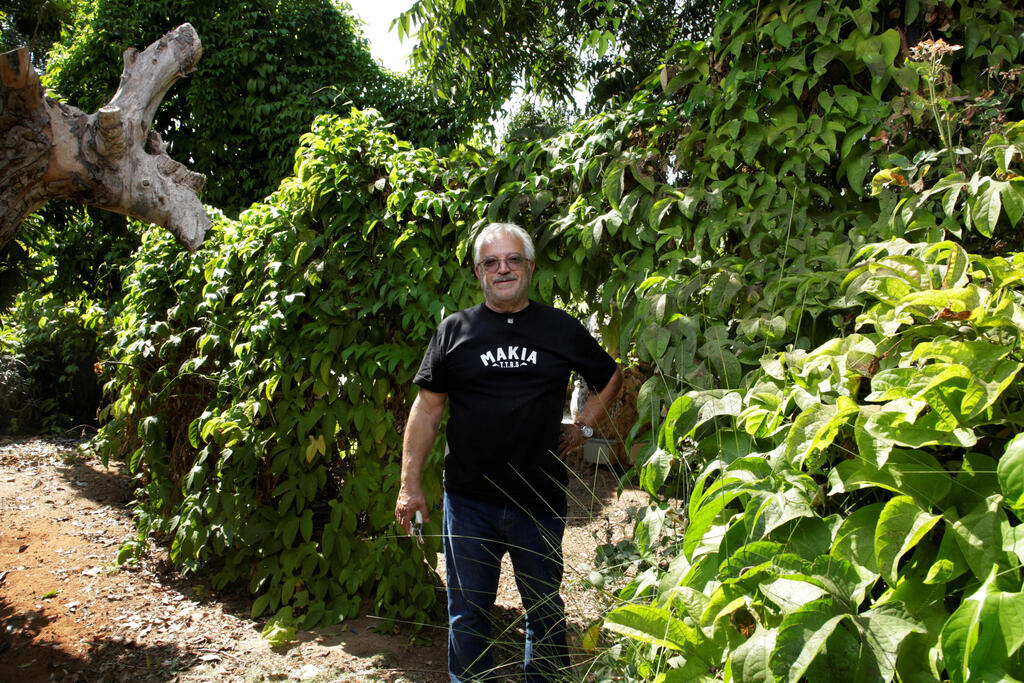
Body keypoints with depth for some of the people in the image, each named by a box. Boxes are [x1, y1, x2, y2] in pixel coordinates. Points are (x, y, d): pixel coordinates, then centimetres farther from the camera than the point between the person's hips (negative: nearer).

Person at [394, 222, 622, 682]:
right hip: (468, 500, 0)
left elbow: (611, 377, 19)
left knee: (545, 610, 14)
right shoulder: (454, 330, 2)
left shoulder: (562, 329, 3)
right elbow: (426, 410, 1)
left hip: (540, 501, 1)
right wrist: (410, 485, -3)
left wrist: (584, 424, 6)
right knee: (468, 612, 10)